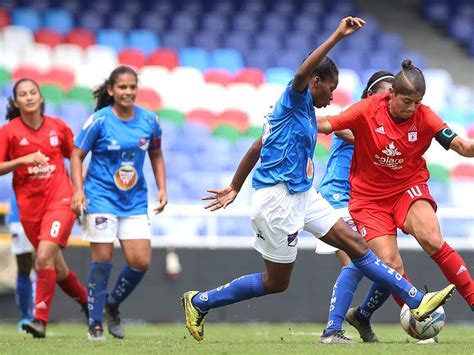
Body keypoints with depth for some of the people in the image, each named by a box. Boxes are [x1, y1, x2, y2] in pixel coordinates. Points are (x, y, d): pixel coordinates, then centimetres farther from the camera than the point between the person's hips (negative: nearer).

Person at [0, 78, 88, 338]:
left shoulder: (58, 127, 1)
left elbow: (75, 157, 16)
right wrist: (22, 160, -18)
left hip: (60, 201, -2)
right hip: (29, 206, 2)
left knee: (44, 257, -22)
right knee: (57, 268, 10)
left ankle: (41, 320, -20)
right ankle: (86, 302, 35)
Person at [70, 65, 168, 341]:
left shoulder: (150, 121, 1)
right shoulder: (99, 121, -10)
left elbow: (156, 155, 15)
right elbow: (78, 155, -3)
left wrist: (162, 189, 6)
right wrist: (79, 190, -14)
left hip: (135, 201, 4)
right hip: (102, 197, -4)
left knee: (141, 261, -5)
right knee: (103, 259, -7)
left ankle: (113, 304, 22)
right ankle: (95, 324, 6)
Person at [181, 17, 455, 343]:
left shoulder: (305, 111, 15)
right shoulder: (295, 99, -10)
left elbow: (256, 149, 20)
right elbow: (302, 72, -35)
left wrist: (235, 189, 24)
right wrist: (338, 37, -39)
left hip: (302, 194, 9)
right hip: (277, 197, -9)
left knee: (353, 242, 4)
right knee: (277, 282, 1)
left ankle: (416, 301, 5)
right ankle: (200, 302, 13)